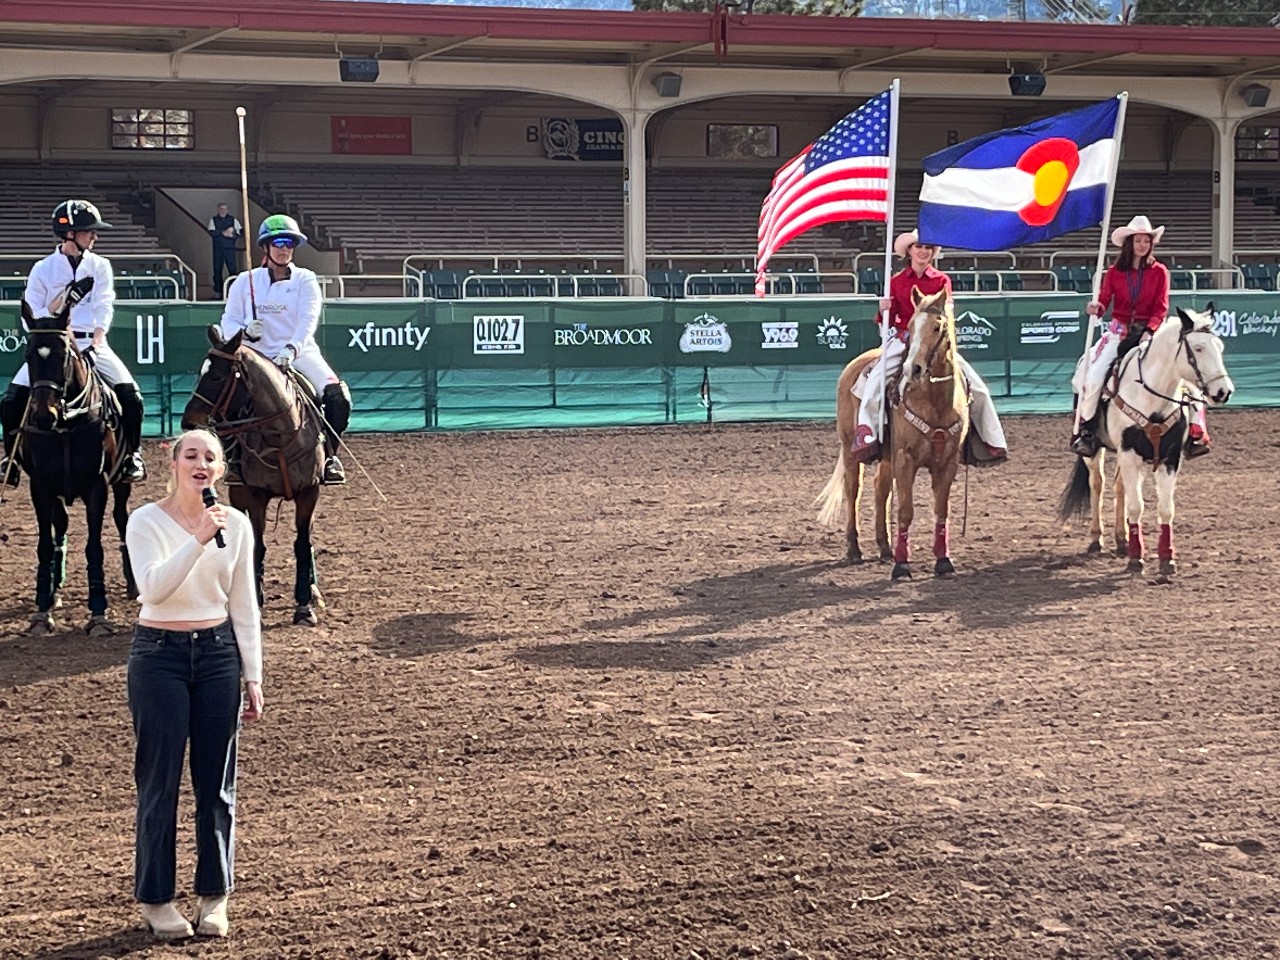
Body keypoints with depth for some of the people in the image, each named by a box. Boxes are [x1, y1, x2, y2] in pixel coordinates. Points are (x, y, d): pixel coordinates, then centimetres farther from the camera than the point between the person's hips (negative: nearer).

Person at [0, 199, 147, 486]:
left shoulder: (99, 266, 7)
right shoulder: (43, 269, 3)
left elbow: (104, 307, -4)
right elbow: (32, 316, 1)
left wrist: (97, 341, -18)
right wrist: (61, 302, -17)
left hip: (92, 344, 1)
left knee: (130, 395, -16)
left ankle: (133, 455, 2)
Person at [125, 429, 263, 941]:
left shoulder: (235, 525, 2)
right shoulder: (146, 521, -7)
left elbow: (244, 607, 7)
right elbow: (152, 587, -24)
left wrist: (252, 676, 6)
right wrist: (197, 540, -33)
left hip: (218, 653, 3)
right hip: (160, 654, -3)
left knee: (216, 782, 7)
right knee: (159, 781, 2)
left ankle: (213, 896, 20)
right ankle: (156, 898, 15)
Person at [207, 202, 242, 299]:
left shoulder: (232, 220, 9)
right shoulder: (213, 220, 9)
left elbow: (241, 232, 4)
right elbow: (211, 232, -6)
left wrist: (233, 235, -13)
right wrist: (223, 232, -14)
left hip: (230, 248, 0)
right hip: (218, 248, 0)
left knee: (233, 269, -7)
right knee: (217, 270, 1)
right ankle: (217, 292, 6)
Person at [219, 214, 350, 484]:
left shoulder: (305, 280, 3)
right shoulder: (245, 282, 8)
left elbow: (308, 320, -11)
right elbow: (228, 322, 7)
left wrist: (291, 350, -29)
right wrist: (245, 332, -17)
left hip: (300, 353, -1)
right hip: (258, 356, 1)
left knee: (337, 396, -25)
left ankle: (328, 454, -4)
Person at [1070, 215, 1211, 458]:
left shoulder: (1159, 272, 0)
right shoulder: (1114, 272, 4)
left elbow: (1161, 308, -4)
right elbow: (1103, 300, 1)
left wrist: (1149, 331, -19)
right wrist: (1096, 307, -23)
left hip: (1149, 331, -1)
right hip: (1119, 332, 1)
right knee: (1092, 376, -19)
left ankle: (1195, 432, -7)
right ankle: (1085, 430, -3)